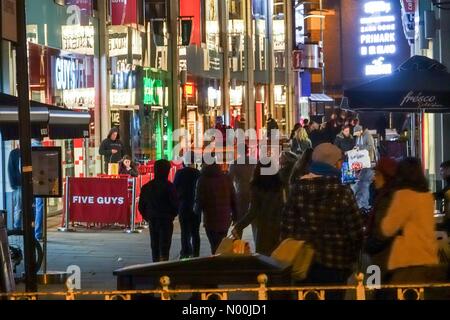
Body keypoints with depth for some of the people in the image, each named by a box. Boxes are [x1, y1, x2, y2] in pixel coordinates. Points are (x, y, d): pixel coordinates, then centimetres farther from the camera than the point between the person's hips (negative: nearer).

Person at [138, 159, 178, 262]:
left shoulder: (146, 187, 5)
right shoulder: (168, 186, -12)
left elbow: (141, 206, 8)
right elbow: (175, 204, -11)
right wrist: (172, 215, 6)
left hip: (152, 220, 5)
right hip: (166, 220, -5)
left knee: (154, 246, 15)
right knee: (164, 246, -5)